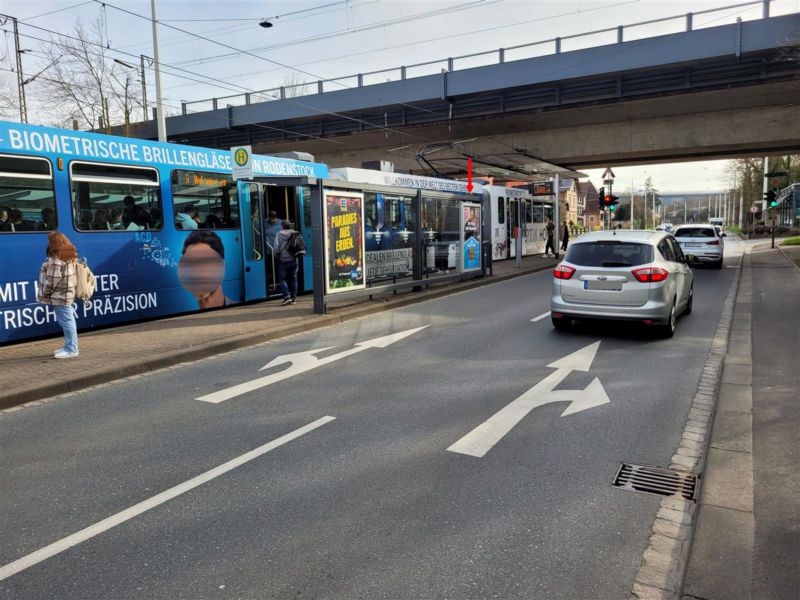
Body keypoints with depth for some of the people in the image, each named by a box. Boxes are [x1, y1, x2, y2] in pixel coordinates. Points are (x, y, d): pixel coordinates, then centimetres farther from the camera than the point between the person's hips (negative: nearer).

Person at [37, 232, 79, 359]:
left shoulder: (56, 260, -20)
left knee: (66, 322, -5)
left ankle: (71, 349, -1)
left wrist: (44, 293, -8)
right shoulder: (70, 256, 10)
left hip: (59, 296, -10)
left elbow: (52, 280, -20)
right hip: (66, 293, 10)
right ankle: (70, 346, 24)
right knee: (67, 321, 16)